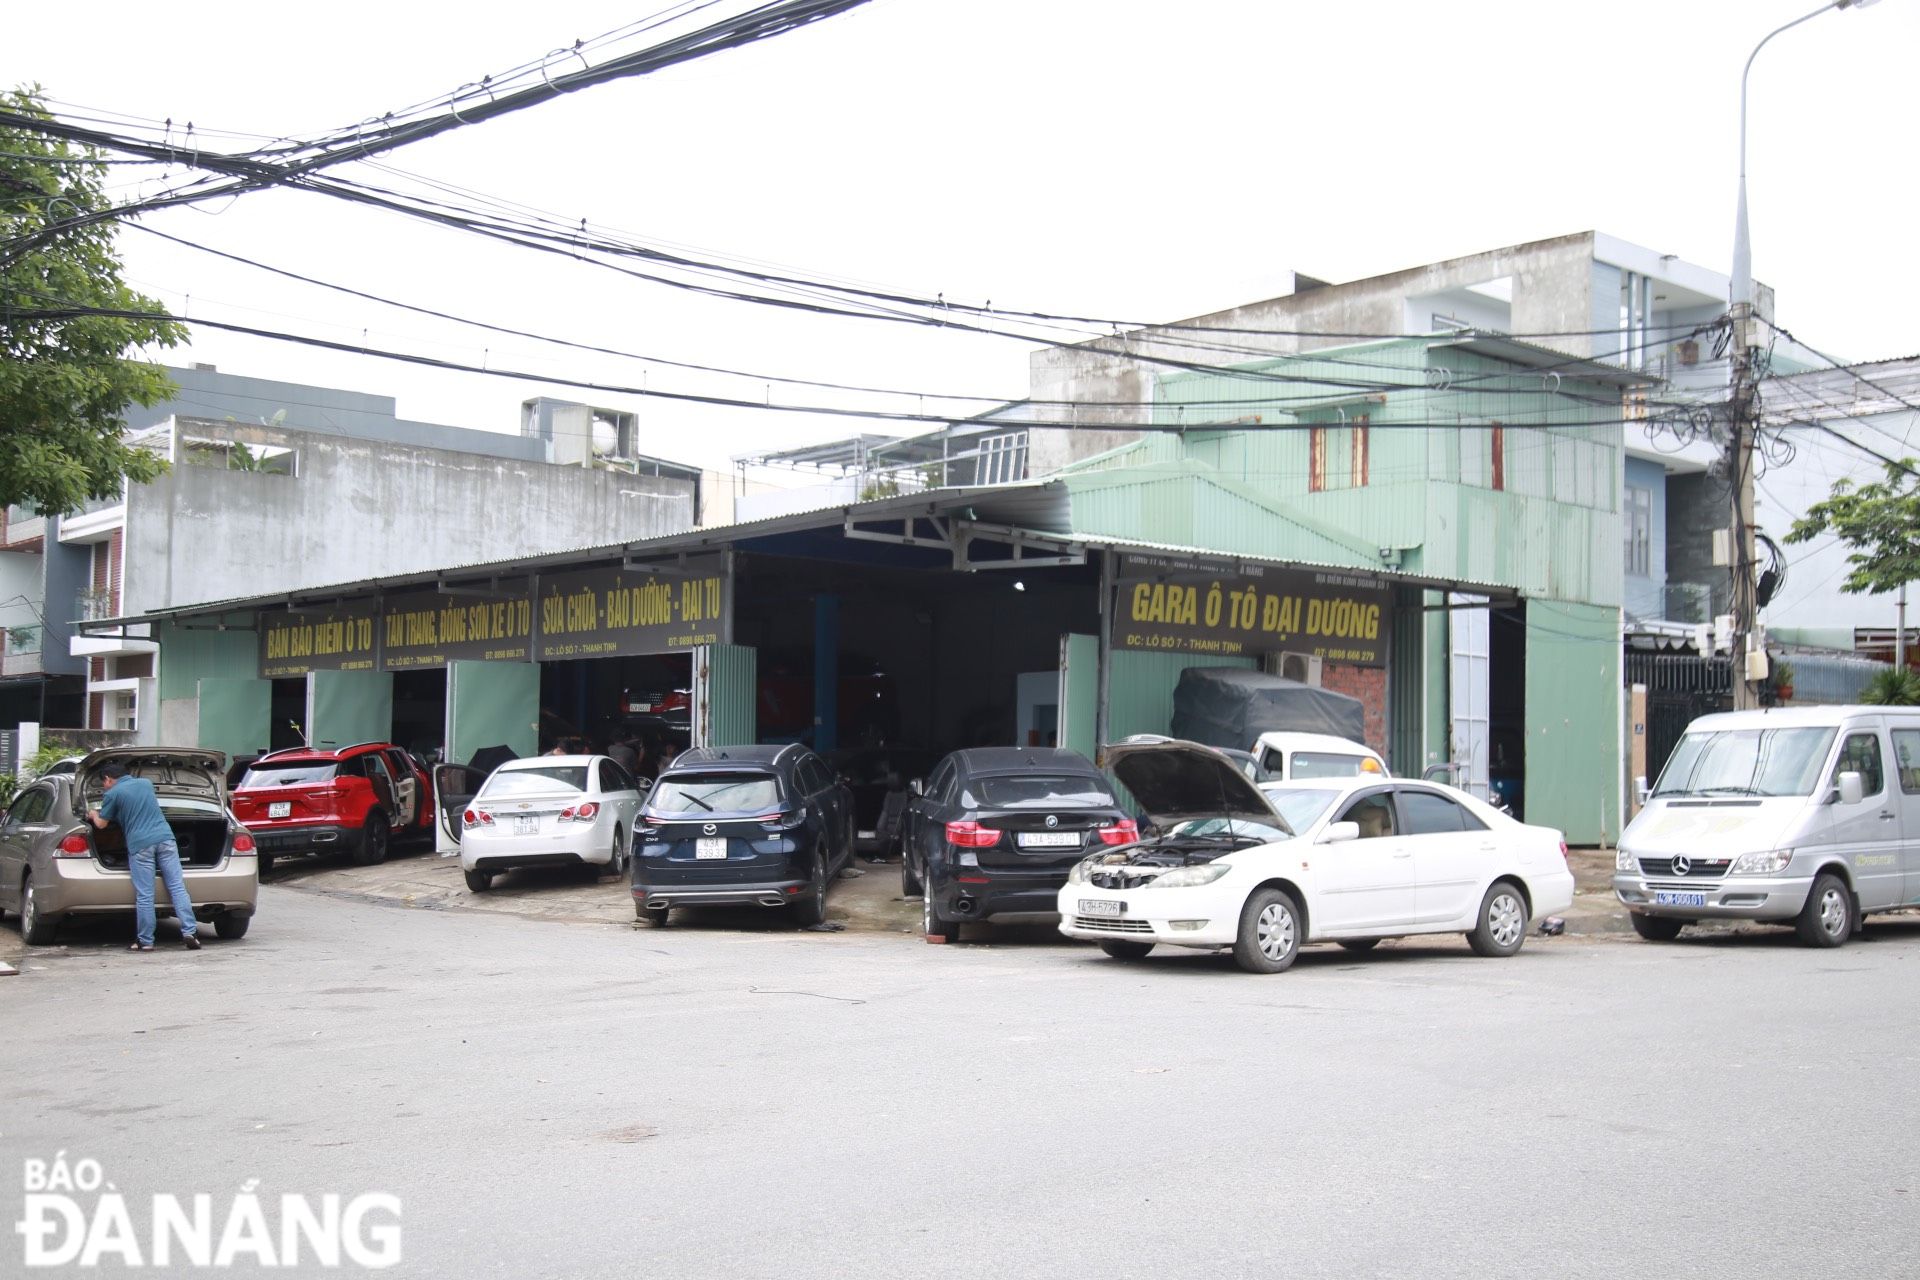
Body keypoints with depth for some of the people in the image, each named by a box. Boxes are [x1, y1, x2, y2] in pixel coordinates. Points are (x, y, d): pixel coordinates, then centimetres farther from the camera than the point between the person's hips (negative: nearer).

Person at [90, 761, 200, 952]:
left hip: (140, 845, -3)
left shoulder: (113, 794, 4)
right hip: (165, 838, 3)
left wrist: (94, 815, 34)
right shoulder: (146, 783, 18)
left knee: (144, 896, 1)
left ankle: (145, 941, 7)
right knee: (177, 887, 0)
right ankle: (189, 931, -9)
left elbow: (102, 824, 13)